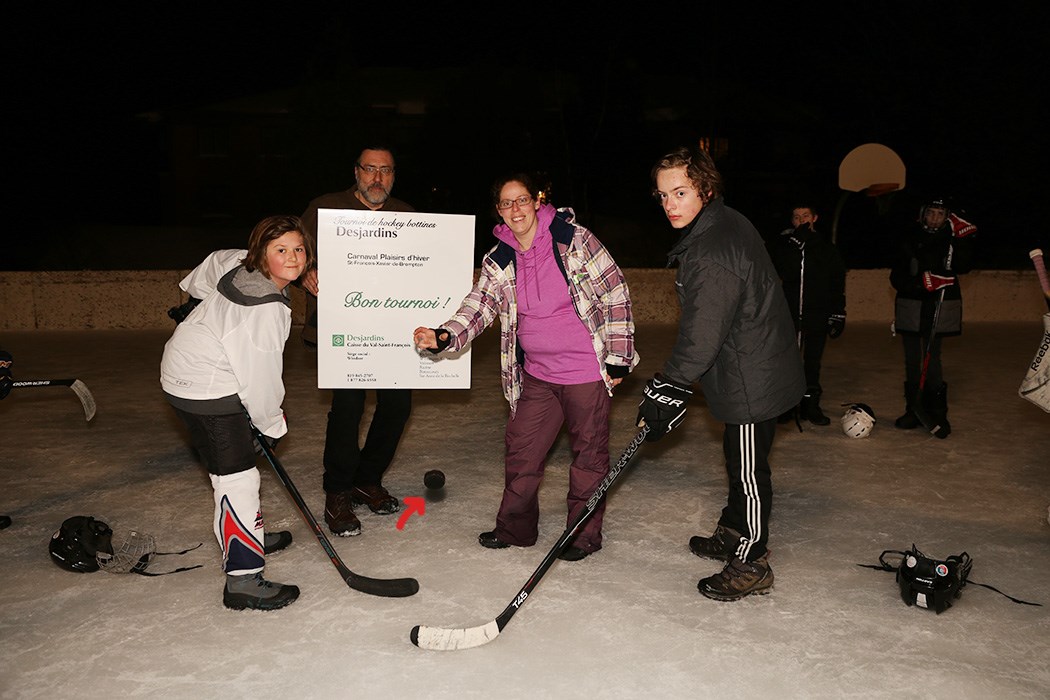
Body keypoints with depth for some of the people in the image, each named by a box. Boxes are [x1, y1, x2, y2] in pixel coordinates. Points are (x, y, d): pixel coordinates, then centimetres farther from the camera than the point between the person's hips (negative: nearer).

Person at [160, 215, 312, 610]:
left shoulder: (236, 262, 0)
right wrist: (273, 424, -5)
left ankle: (248, 536, 41)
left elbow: (197, 283, 20)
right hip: (207, 389, -11)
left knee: (228, 465, 23)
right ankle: (243, 579, -6)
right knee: (237, 476, -9)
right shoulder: (267, 308, -27)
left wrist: (199, 315, 39)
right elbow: (259, 377, -21)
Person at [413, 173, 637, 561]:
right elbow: (478, 307, -5)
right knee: (521, 449, 11)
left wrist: (618, 357, -9)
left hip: (587, 371, -4)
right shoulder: (499, 261, 1)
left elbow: (616, 294, -8)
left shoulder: (575, 239, -11)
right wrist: (443, 337, -26)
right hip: (537, 375, 5)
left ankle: (585, 534, 25)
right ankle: (515, 528, 30)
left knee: (589, 453, 8)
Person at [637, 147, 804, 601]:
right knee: (739, 459, 23)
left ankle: (751, 564, 17)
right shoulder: (723, 224, 8)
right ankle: (732, 534, 40)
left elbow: (701, 334, -27)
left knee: (748, 468, 2)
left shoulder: (713, 249, -26)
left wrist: (667, 391, -22)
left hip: (752, 379, -10)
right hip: (750, 365, 10)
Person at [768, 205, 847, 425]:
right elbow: (784, 272, -15)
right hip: (789, 312, -1)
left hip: (818, 314, 1)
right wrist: (797, 242, -20)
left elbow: (837, 282, 8)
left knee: (813, 360, 8)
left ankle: (810, 404, 19)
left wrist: (838, 314, 4)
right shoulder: (782, 243, 2)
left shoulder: (826, 247, 6)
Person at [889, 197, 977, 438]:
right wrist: (920, 282, -18)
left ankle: (937, 413, -2)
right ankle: (913, 410, 18)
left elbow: (963, 266, -9)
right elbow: (896, 276, -2)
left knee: (932, 359, -10)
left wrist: (963, 241, -19)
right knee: (912, 360, 8)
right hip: (911, 306, 2)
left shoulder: (953, 238, 4)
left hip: (940, 307, -2)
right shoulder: (911, 239, 3)